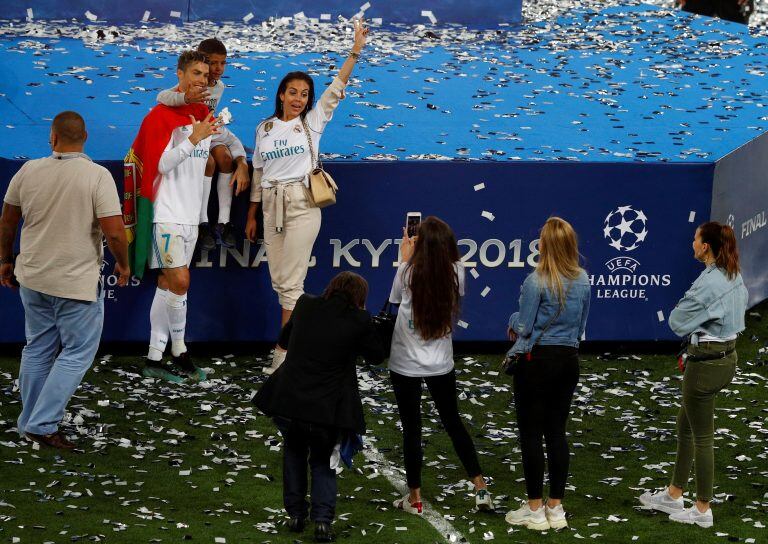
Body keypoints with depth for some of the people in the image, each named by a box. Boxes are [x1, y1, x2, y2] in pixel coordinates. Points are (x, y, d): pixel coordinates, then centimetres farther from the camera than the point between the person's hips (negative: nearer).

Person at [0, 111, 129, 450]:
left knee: (37, 349, 18)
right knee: (77, 353, 6)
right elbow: (114, 232, -19)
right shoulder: (97, 176, -15)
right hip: (77, 282, -5)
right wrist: (123, 264, 0)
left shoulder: (28, 171, -3)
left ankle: (29, 422, 24)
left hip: (32, 279, 5)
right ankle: (42, 424, 0)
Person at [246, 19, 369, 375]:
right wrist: (252, 216, 15)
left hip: (302, 206, -4)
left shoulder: (312, 122, 1)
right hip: (272, 208, 4)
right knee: (280, 282, 7)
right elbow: (258, 174, 15)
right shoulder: (265, 128, 10)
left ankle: (284, 353, -5)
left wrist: (356, 50, -12)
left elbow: (336, 87, -5)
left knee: (290, 283, -6)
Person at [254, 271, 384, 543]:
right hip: (326, 409, -2)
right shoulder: (359, 321, -6)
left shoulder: (305, 305, 4)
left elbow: (283, 340, 18)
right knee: (323, 461, 22)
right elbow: (377, 356, 10)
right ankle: (322, 518, 3)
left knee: (294, 451, 30)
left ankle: (295, 513, 28)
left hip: (286, 402, 2)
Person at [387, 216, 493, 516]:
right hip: (441, 364, 2)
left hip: (406, 364, -2)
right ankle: (480, 488, 15)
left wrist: (405, 259, 13)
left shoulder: (408, 273, -18)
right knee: (453, 423, 18)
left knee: (411, 429, 9)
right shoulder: (456, 272, -11)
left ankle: (414, 497, 16)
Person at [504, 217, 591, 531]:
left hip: (536, 361, -6)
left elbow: (524, 328, -10)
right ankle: (556, 508, 14)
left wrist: (513, 321, 11)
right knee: (557, 432, 11)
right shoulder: (582, 281, 3)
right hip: (569, 360, 6)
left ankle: (535, 509, 7)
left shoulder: (536, 281, -16)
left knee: (531, 433, 3)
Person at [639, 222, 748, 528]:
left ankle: (702, 510, 12)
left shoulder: (708, 282, -24)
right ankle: (674, 495, 31)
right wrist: (693, 350, 7)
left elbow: (678, 321, -15)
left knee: (702, 436, 2)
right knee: (685, 425, 21)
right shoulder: (735, 277, 5)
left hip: (706, 363, -9)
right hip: (728, 356, 9)